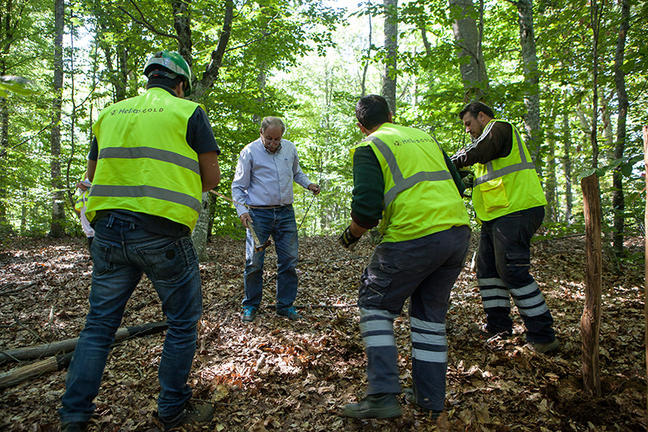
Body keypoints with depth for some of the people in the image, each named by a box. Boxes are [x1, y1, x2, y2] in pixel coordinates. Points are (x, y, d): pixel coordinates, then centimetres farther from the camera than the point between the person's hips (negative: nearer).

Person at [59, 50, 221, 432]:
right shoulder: (188, 113, 0)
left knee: (100, 323, 17)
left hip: (108, 230, 5)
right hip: (163, 232, -5)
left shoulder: (109, 113, 15)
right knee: (183, 321, 11)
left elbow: (93, 173, 21)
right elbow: (212, 178, -1)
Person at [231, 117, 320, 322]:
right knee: (254, 262, -2)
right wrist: (242, 210, -14)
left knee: (289, 261, 4)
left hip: (285, 213, 4)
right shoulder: (249, 152, -3)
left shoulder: (290, 148, 8)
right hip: (259, 214, -3)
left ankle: (286, 305, 18)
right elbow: (238, 186, 0)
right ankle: (251, 306, 17)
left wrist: (308, 184, 8)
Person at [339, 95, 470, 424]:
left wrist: (351, 235, 6)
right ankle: (430, 401, 25)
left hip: (414, 237, -7)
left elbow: (367, 209, -12)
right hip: (459, 232, 7)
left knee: (375, 304, 11)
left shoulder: (369, 147, 1)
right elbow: (456, 185, 22)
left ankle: (382, 395, 5)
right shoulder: (425, 137, 21)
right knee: (430, 313, 19)